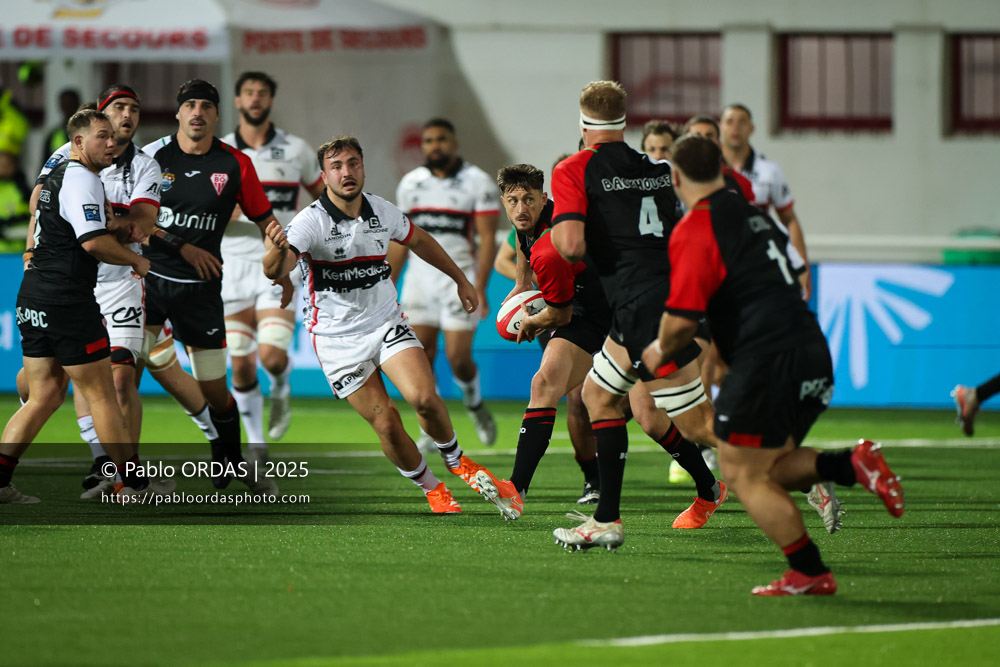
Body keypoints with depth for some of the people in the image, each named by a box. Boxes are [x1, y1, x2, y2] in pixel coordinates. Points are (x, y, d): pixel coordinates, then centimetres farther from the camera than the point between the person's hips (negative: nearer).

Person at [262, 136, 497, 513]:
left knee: (424, 398, -20)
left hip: (386, 323, 3)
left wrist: (460, 279, 26)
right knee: (387, 425, -8)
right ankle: (432, 490, 15)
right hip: (338, 337, -3)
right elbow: (276, 271, -34)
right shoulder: (311, 221, -18)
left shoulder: (383, 213, -2)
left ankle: (455, 460, 8)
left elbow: (418, 241, 20)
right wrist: (277, 250, -57)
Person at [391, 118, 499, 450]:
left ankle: (474, 404, 23)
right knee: (421, 357, -1)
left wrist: (479, 289, -16)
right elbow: (401, 239, 15)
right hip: (421, 275, 4)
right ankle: (432, 431, 9)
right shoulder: (410, 183, 8)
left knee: (458, 358, -8)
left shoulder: (477, 182, -5)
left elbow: (487, 239, -8)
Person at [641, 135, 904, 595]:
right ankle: (853, 465, -1)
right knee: (768, 467, 19)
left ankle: (809, 573, 2)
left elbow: (682, 319, -13)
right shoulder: (752, 214, 17)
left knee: (743, 474, 2)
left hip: (767, 361, -8)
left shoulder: (694, 229, -8)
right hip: (813, 352, 8)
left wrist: (661, 351, 9)